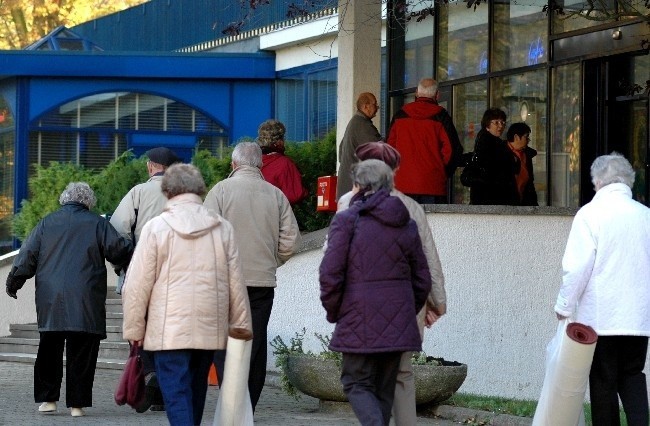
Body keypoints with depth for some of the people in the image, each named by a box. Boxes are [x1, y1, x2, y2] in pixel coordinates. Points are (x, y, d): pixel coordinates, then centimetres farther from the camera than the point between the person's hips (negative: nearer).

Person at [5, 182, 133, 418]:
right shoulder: (97, 224, 1)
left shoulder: (46, 223, 9)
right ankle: (77, 403, 0)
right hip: (85, 301, -3)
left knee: (49, 349, 13)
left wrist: (13, 282, 18)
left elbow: (27, 257, 8)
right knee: (81, 352, 2)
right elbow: (119, 250, -3)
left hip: (50, 301, 3)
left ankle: (48, 399, 12)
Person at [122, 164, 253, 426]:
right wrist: (241, 323, 19)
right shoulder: (222, 228, 4)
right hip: (210, 328, 4)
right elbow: (236, 282, 9)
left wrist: (134, 328, 4)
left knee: (176, 394, -6)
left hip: (169, 329, -4)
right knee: (196, 390, 18)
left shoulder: (156, 228, -5)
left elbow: (138, 284, -5)